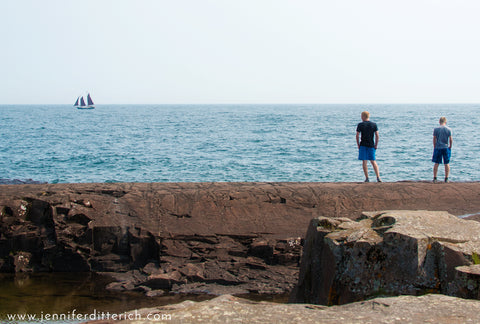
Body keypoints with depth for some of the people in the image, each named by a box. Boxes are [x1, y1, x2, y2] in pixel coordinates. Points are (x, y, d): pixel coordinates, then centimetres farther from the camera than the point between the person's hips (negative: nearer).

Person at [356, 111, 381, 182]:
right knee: (373, 161, 10)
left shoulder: (360, 125, -4)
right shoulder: (374, 125, 3)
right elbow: (377, 136, 1)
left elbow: (357, 136, -5)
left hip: (363, 145, -3)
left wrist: (358, 145, 4)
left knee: (365, 162, 1)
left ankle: (367, 179, 0)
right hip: (371, 145, 3)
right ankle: (378, 178, 1)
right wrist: (376, 145, 8)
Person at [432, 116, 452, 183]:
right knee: (447, 163, 7)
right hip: (446, 148, 0)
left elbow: (434, 139, -2)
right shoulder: (449, 129, -3)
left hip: (438, 148, 0)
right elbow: (451, 140, -4)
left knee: (436, 163, 6)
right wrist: (450, 147, 9)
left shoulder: (436, 129, -3)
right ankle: (446, 179, 7)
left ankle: (435, 178, 6)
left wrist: (434, 147, 8)